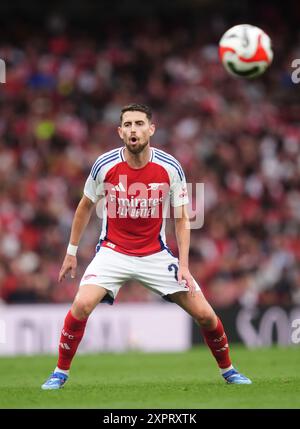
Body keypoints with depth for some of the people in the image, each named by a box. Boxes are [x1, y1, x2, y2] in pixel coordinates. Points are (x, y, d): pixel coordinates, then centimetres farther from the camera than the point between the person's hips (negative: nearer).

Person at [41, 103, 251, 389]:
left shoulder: (170, 168, -11)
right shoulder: (105, 165, -12)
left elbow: (181, 219, -2)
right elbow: (85, 207, 6)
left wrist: (183, 265, -11)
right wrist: (71, 252, 9)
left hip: (155, 255, 1)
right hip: (113, 252, -1)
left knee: (204, 313, -5)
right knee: (82, 305, -25)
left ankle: (227, 369, 21)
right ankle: (61, 372, -5)